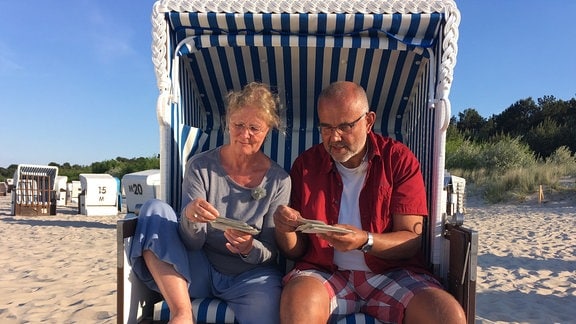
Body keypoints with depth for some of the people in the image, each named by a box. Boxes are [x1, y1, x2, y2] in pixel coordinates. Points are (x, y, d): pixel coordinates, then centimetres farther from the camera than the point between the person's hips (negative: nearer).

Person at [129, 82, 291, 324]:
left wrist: (250, 248, -25)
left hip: (251, 274, -1)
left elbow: (270, 253, -2)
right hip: (200, 271, 2)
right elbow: (192, 244, -6)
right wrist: (190, 216, -29)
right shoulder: (200, 166, -4)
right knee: (154, 209, -16)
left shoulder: (278, 180, -5)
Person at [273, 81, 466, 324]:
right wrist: (285, 230, -19)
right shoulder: (305, 165, 2)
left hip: (391, 273, 2)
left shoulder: (399, 160, 0)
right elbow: (296, 251, 5)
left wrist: (365, 241, -24)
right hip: (325, 273, -1)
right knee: (297, 301, -34)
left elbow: (411, 241, -4)